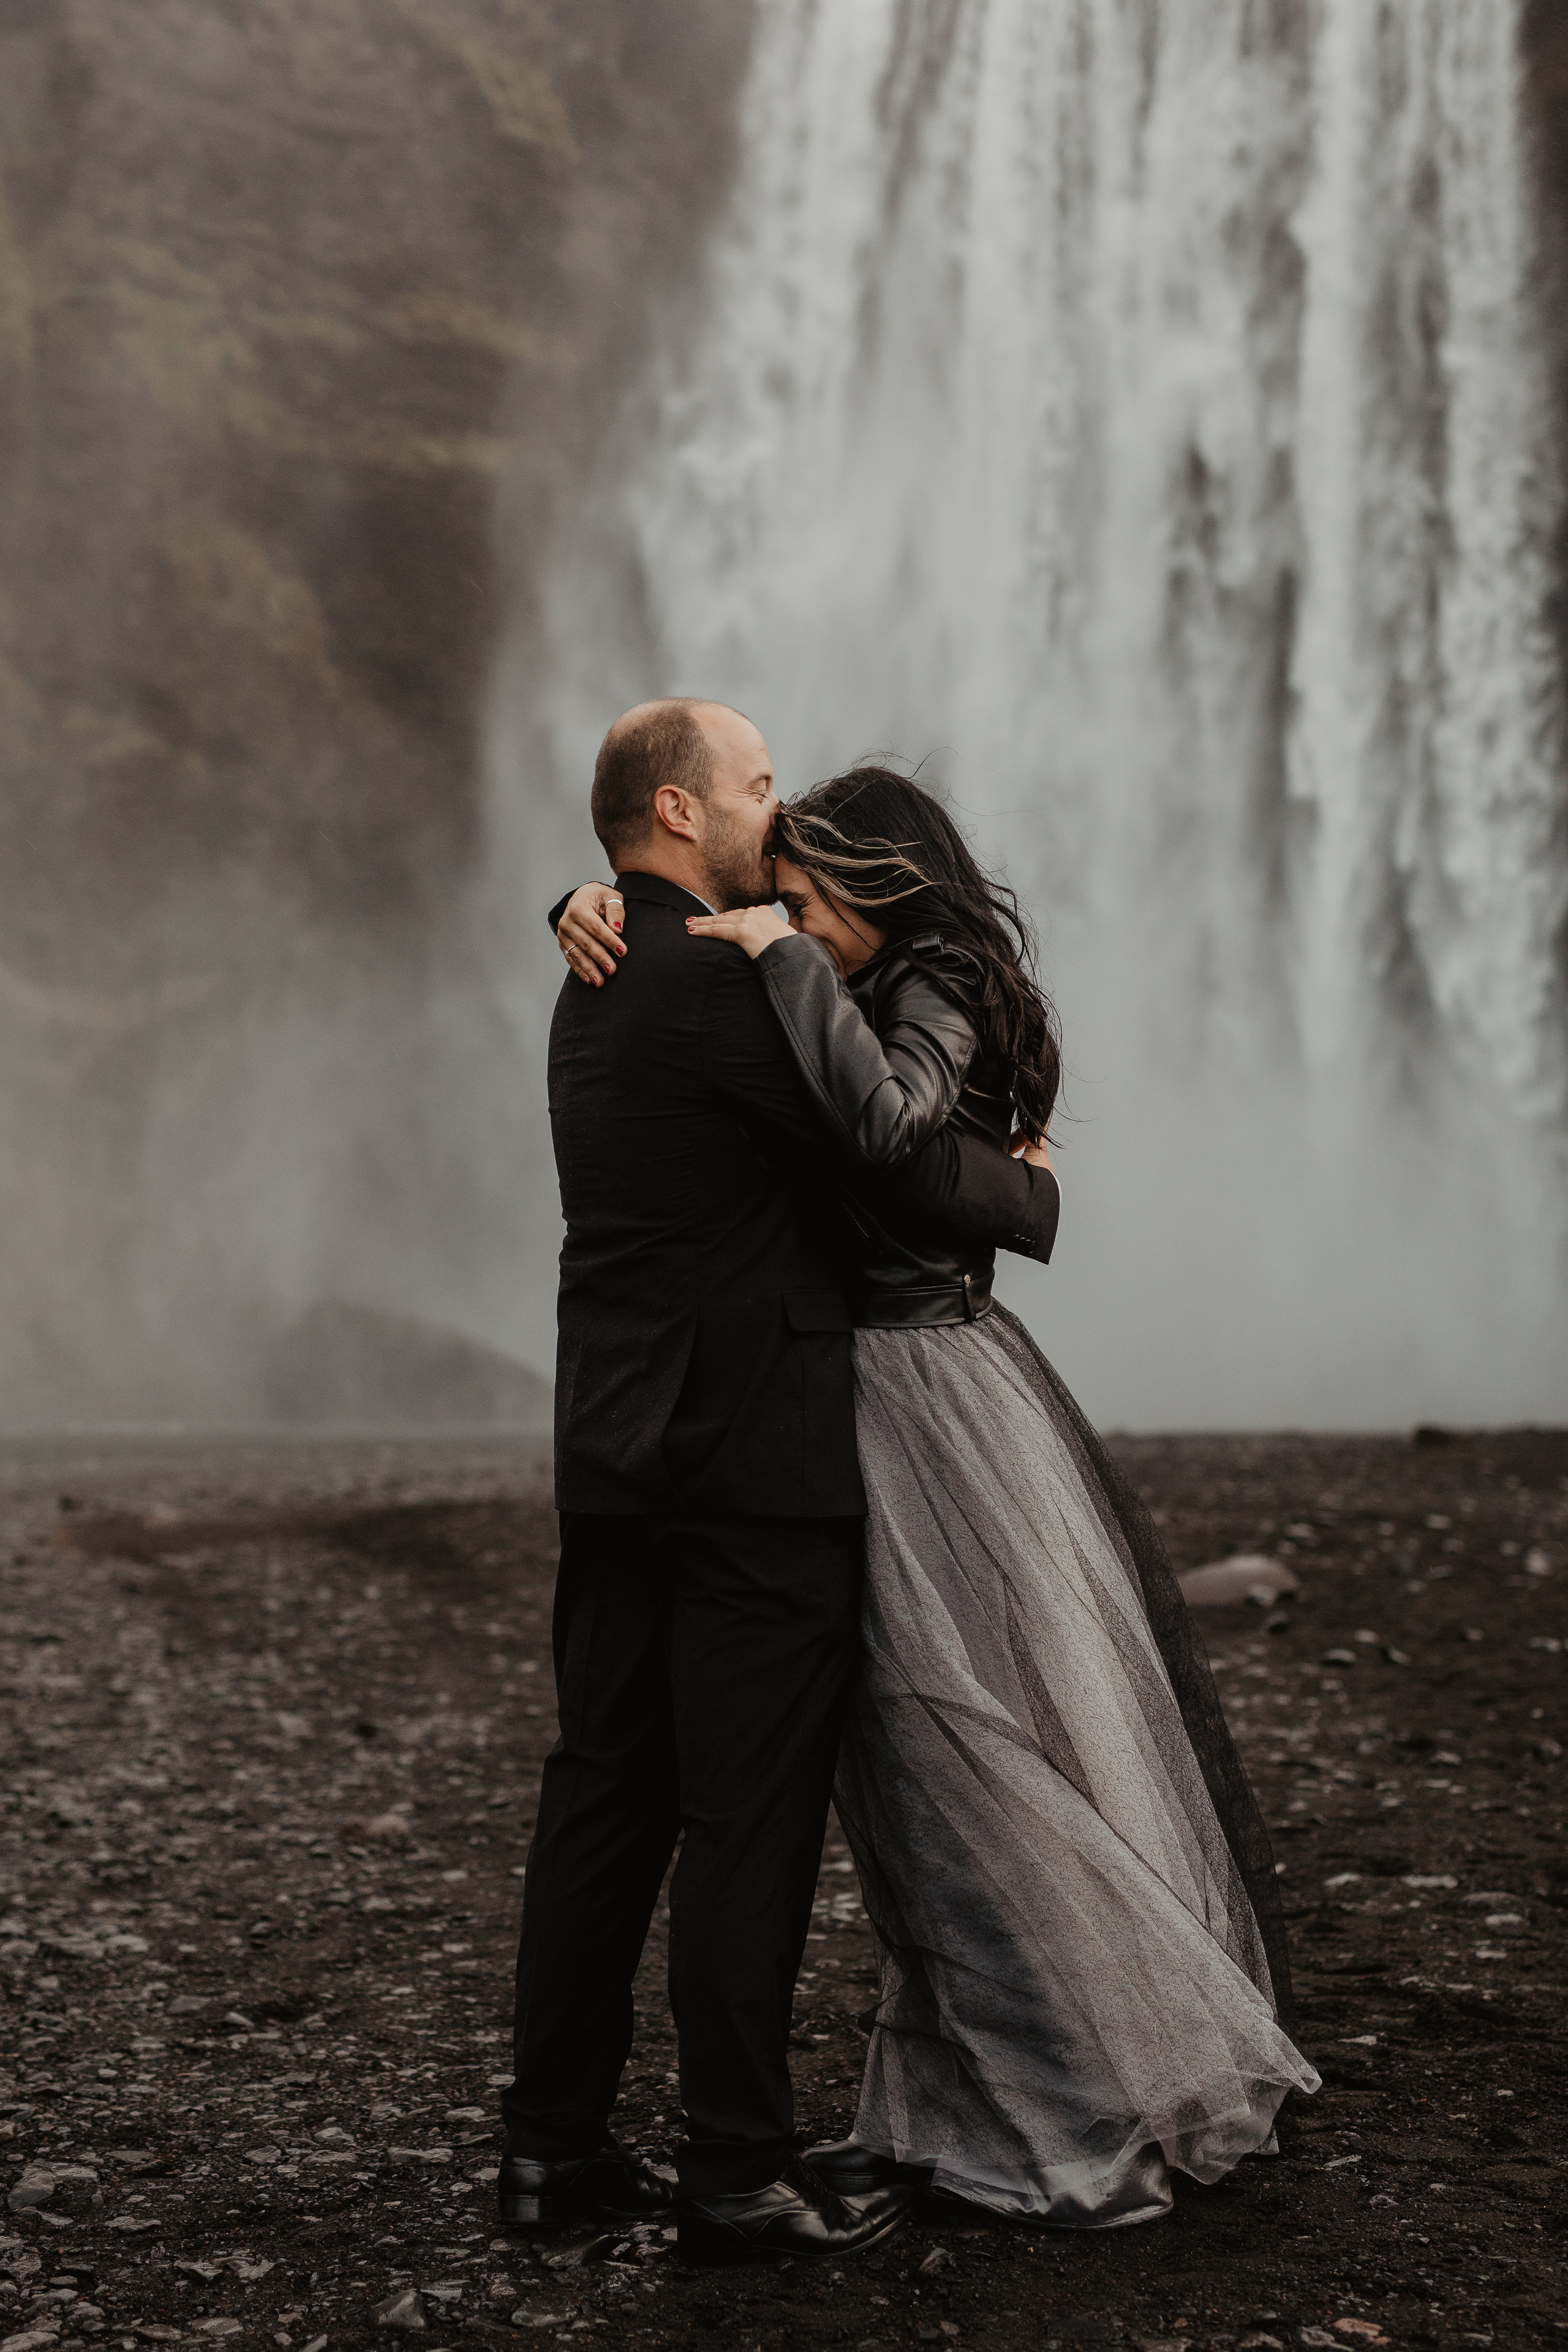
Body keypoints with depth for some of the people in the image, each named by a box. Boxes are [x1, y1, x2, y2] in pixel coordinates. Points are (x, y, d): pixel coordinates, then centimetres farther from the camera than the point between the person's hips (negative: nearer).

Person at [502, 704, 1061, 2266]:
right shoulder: (719, 980, -15)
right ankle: (740, 2177, 8)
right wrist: (1030, 1199, 3)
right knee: (750, 1821, -1)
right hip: (753, 1463, -9)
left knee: (603, 1797, 12)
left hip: (616, 1456, 9)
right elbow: (905, 1158, -14)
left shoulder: (600, 983, 16)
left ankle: (556, 2146, 21)